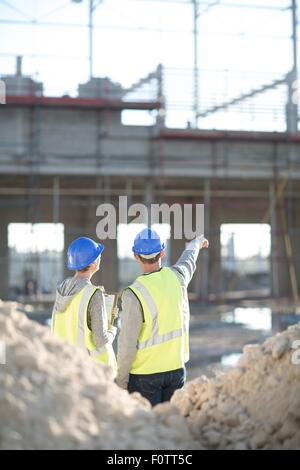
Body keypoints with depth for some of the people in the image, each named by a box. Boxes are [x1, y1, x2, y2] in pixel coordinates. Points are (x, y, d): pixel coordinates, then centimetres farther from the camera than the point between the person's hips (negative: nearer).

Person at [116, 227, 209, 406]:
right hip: (176, 369, 5)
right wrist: (196, 243, 45)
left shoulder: (134, 294, -19)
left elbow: (127, 344, -17)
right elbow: (188, 261, 23)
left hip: (145, 373, -5)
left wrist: (121, 380, -6)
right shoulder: (177, 277, -3)